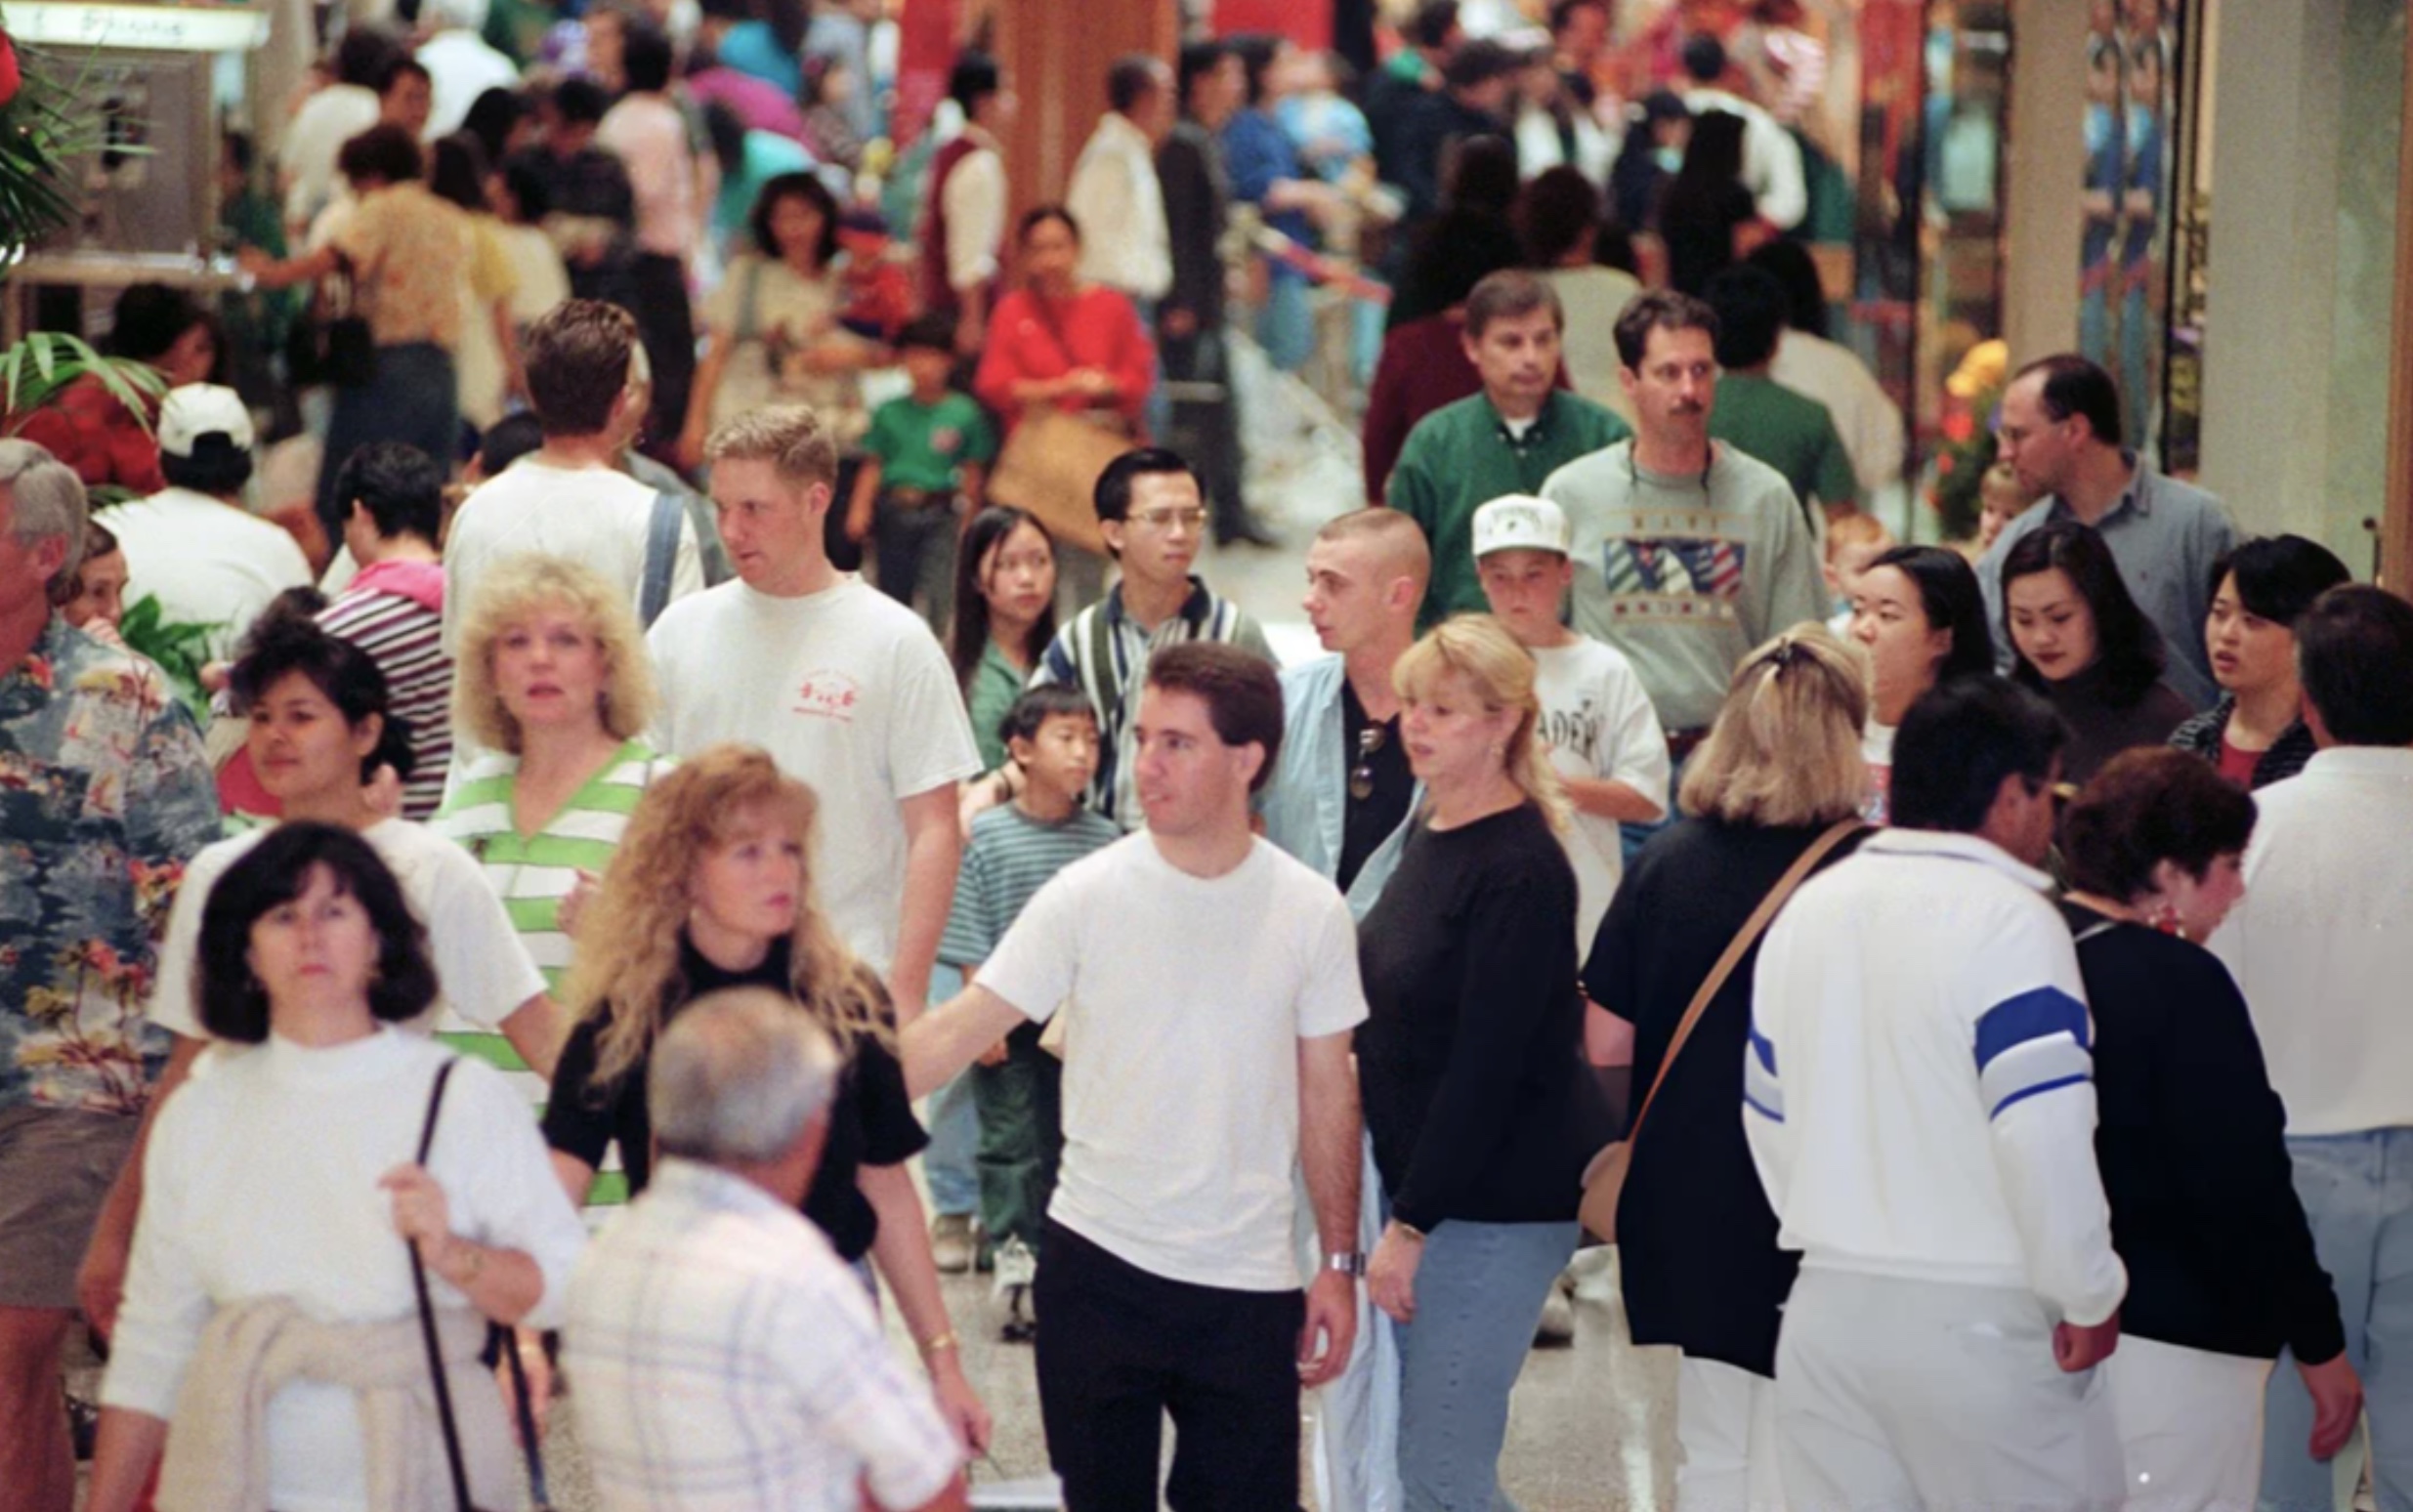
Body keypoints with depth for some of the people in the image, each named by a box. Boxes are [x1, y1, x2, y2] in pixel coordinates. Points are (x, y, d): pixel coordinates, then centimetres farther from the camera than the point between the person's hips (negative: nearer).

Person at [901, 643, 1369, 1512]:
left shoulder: (1310, 912, -2)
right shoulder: (1089, 896, -6)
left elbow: (1327, 1092, 6)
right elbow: (960, 1031, -9)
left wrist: (1339, 1262, 5)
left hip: (1248, 1280, 0)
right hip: (1099, 1266, 0)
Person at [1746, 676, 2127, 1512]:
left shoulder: (1807, 909, 11)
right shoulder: (2008, 919, -13)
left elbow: (1769, 1120, 18)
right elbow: (2047, 1139, -20)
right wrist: (2090, 1297, -10)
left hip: (1824, 1309, 7)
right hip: (1980, 1318, -7)